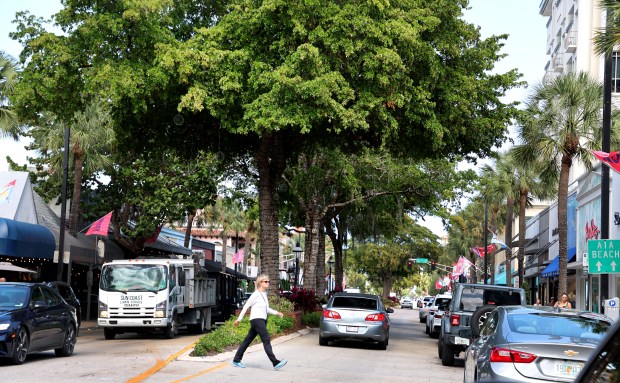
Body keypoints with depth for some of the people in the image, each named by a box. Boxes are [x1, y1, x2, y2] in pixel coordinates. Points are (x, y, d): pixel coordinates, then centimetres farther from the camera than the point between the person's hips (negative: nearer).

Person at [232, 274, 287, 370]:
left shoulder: (264, 294, 15)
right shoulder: (256, 294, -10)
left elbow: (266, 308, 24)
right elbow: (246, 306, -7)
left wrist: (276, 313, 11)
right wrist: (239, 319, -5)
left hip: (262, 320, 9)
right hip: (256, 319, -9)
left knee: (248, 340, 13)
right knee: (266, 340, -14)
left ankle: (236, 360, 19)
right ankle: (275, 363, -18)